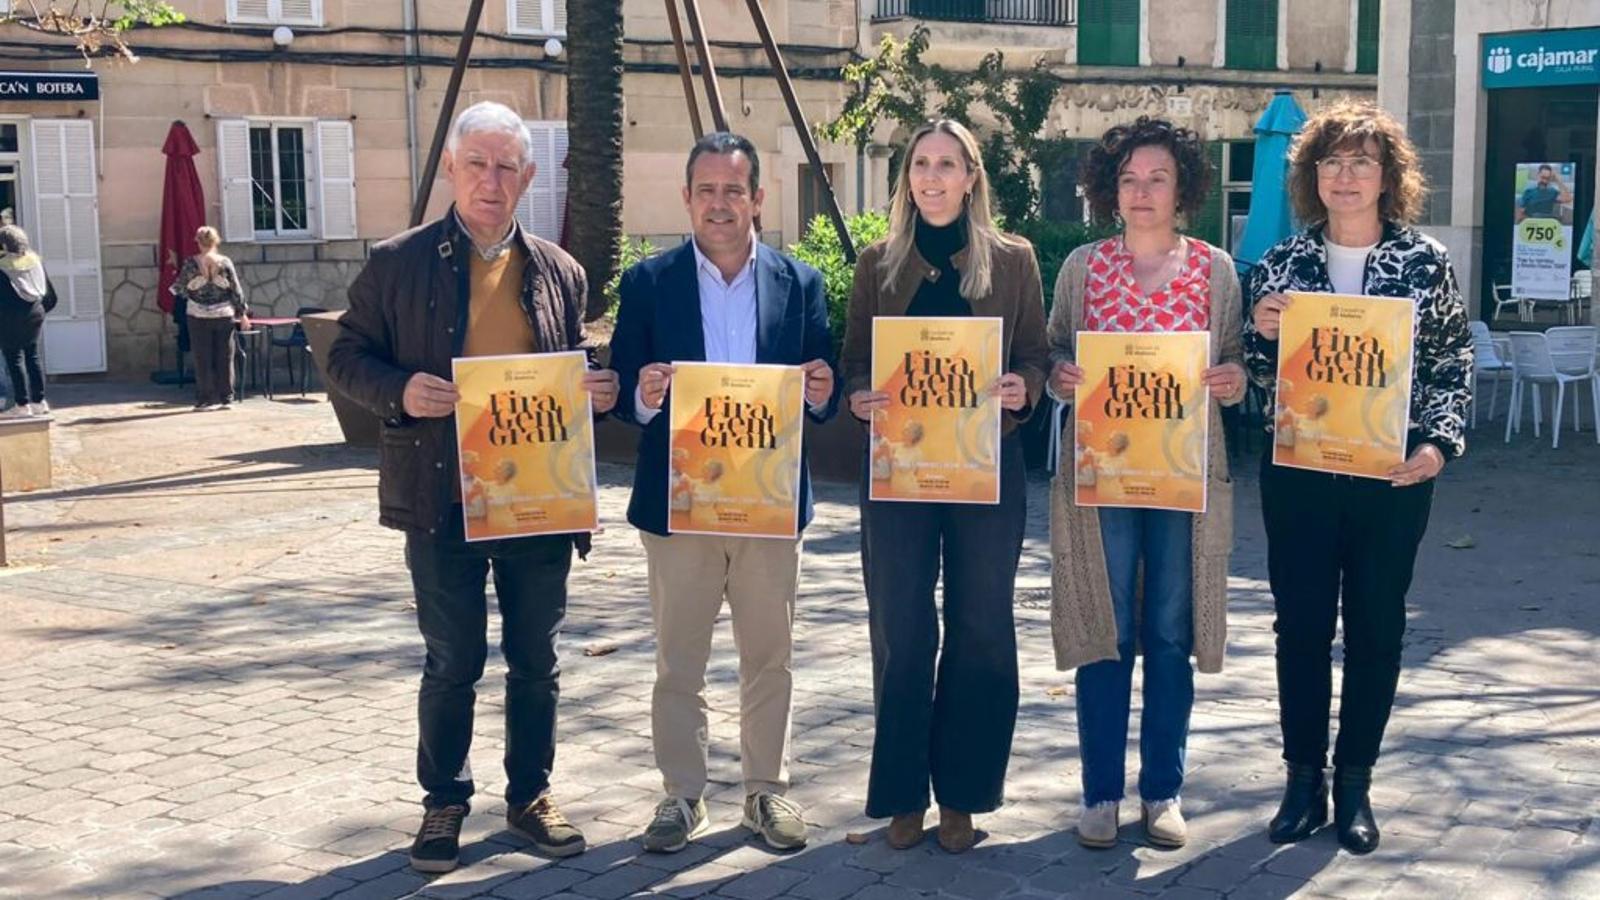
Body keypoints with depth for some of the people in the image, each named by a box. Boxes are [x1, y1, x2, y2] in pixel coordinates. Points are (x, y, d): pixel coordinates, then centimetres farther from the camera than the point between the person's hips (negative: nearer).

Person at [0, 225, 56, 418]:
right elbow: (50, 295, 8)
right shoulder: (36, 260, 4)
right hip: (35, 315, 6)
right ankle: (39, 401, 16)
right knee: (32, 357, 14)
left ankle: (22, 405, -1)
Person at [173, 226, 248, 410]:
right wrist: (243, 313, 6)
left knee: (203, 360, 5)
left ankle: (205, 399, 6)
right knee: (225, 358, 7)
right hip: (224, 315, 1)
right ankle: (226, 398, 9)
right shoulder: (225, 262, -4)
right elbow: (236, 290, -2)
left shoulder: (191, 263, -8)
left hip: (199, 317, -1)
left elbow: (180, 288, -1)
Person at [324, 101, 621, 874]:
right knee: (452, 663, 7)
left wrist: (596, 391, -6)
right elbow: (346, 358, 1)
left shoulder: (558, 270, 8)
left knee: (536, 661, 12)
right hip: (444, 500, -3)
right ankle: (444, 802, 25)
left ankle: (530, 796, 28)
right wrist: (400, 392, -18)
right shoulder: (398, 263, -1)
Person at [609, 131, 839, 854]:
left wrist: (821, 393, -17)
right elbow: (622, 392, 0)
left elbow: (823, 394, 6)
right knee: (678, 663, 8)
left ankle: (768, 788, 25)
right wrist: (643, 396, -22)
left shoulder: (800, 282, 5)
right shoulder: (648, 283, 1)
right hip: (677, 501, -1)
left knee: (770, 659, 11)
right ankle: (682, 795, 21)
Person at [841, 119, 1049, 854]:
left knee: (980, 629, 5)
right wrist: (860, 398, -14)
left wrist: (1023, 390, -16)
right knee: (900, 630, 3)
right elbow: (855, 360, 7)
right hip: (898, 465, 0)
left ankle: (962, 792, 18)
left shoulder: (1012, 259, 5)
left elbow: (1036, 356, 6)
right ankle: (903, 792, 15)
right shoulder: (878, 262, 8)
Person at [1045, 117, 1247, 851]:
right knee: (1103, 632, 3)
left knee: (1171, 635, 7)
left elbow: (1234, 362, 9)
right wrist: (1059, 374, -12)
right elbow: (1054, 351, 9)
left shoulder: (1215, 269, 6)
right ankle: (1101, 792, 15)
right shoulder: (1082, 266, 6)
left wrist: (1233, 379, -12)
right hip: (1100, 471, 0)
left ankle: (1163, 790, 19)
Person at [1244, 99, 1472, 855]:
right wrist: (1262, 333, -13)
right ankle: (1303, 780, 19)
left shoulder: (1426, 262, 0)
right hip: (1298, 473, 1)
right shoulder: (1281, 264, 3)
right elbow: (1258, 374, 7)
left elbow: (1453, 367, 3)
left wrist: (1438, 444, -9)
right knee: (1300, 623, 6)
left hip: (1393, 475, -1)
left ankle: (1354, 783, 21)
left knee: (1376, 627, 7)